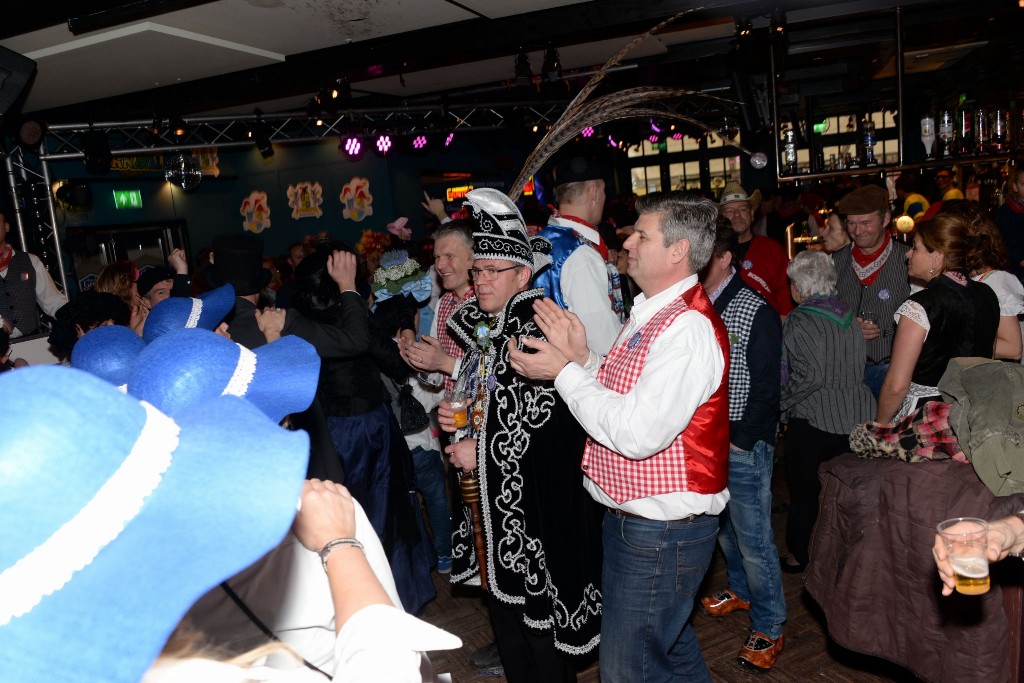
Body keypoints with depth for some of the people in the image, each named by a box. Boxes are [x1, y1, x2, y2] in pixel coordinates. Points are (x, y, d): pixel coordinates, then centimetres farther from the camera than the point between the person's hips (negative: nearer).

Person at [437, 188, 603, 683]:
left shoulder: (540, 328, -15)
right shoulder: (483, 329, 12)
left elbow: (548, 416, -23)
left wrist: (483, 450, -17)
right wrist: (453, 416, 4)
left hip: (534, 502, -8)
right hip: (491, 498, 9)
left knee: (539, 615, 5)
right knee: (503, 607, 20)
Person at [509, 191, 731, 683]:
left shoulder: (689, 328, -23)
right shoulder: (651, 312, 11)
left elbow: (637, 433, -29)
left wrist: (564, 372, -20)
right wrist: (581, 357, -3)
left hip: (659, 531, -10)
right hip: (633, 515, 10)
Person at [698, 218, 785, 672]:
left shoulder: (756, 312, -13)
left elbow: (766, 391, -12)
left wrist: (735, 441, -13)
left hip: (743, 446, -6)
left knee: (754, 540, 3)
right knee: (723, 528, 22)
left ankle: (768, 626, 21)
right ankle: (741, 589, 45)